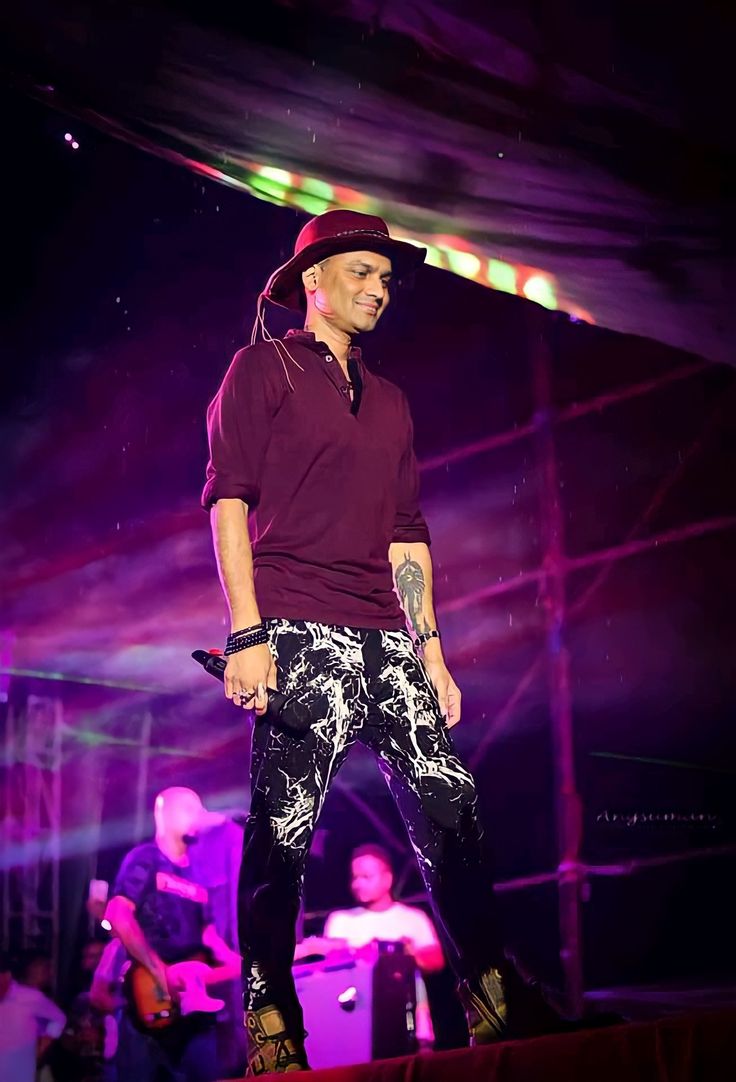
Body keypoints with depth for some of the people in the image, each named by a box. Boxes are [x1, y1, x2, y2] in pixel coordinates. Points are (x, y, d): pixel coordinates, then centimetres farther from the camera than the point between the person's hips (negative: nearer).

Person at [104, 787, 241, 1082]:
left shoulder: (196, 877, 20)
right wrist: (161, 972, -19)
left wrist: (234, 962, 0)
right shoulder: (144, 860, -2)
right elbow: (118, 916, -16)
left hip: (192, 1005, 7)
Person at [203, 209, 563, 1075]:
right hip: (299, 634, -6)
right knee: (282, 832, -10)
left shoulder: (388, 403, 25)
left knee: (451, 811, 0)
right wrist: (246, 634, -14)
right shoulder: (264, 368, 6)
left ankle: (494, 1007, 7)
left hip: (384, 639, 6)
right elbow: (229, 499, -3)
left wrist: (430, 652, 14)